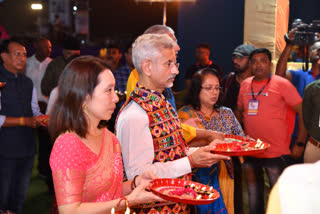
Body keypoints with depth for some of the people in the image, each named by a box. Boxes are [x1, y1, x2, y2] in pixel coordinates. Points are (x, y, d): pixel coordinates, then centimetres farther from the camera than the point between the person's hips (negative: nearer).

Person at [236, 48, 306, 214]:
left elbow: (303, 112, -8)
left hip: (275, 152, -4)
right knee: (254, 194, 16)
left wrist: (300, 144, -10)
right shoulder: (245, 84, 6)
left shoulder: (281, 84, -8)